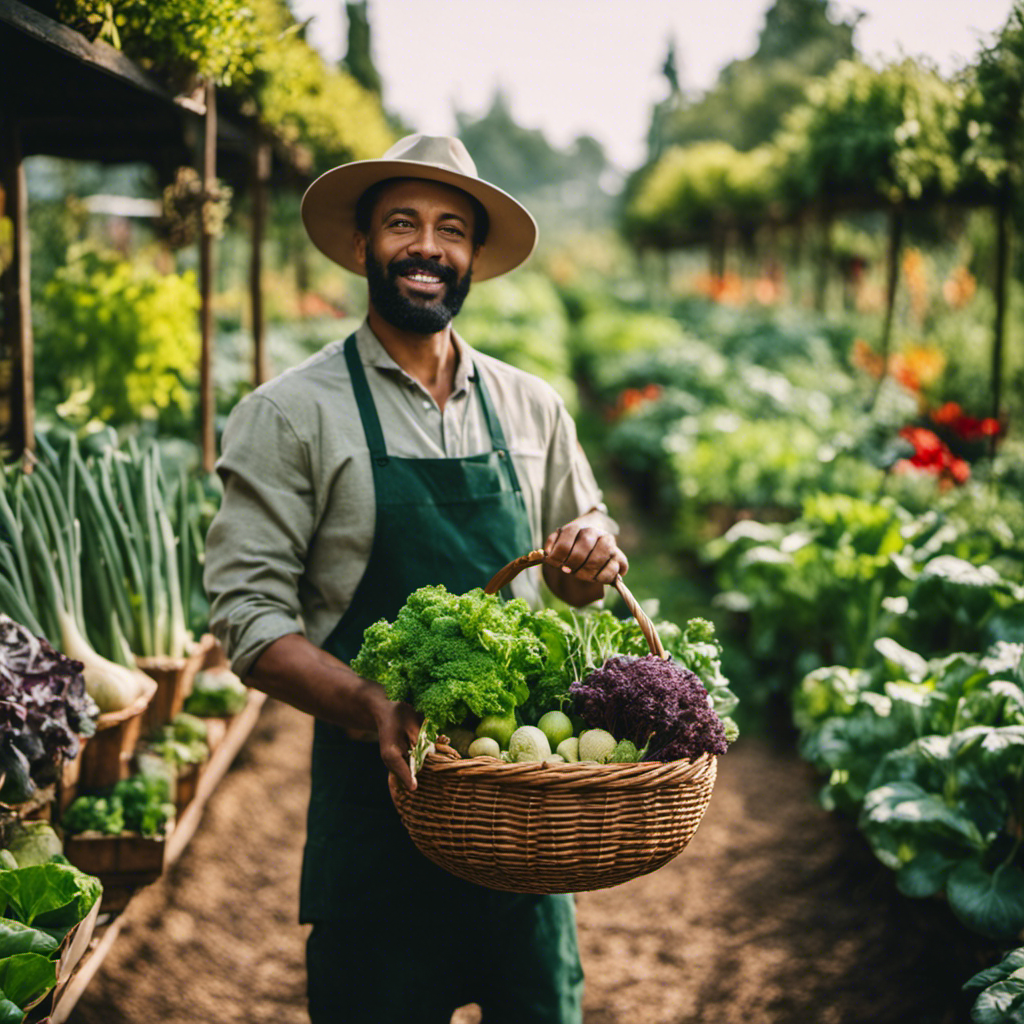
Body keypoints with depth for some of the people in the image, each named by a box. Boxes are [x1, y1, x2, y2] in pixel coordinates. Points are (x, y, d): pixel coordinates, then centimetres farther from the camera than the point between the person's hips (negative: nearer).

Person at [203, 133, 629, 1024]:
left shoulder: (533, 408, 8)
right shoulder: (289, 414, -5)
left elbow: (576, 579, 19)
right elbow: (249, 615, -11)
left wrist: (595, 555, -5)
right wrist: (372, 709, -26)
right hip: (378, 787, -4)